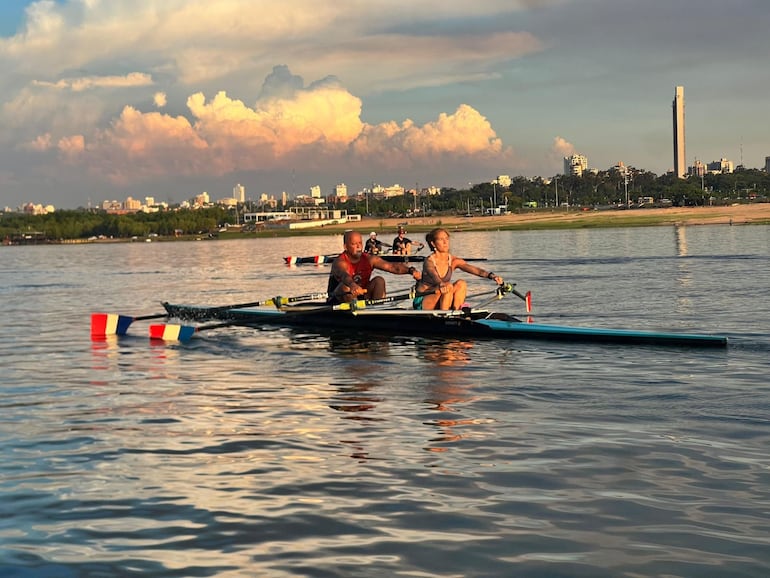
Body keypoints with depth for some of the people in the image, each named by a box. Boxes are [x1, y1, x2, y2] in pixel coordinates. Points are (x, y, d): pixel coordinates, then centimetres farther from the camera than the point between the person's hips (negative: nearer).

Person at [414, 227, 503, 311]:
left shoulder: (453, 261, -3)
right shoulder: (429, 262, -17)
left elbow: (473, 269, -18)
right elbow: (435, 277, -38)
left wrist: (491, 275, -37)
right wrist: (441, 286, -61)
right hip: (423, 302, -5)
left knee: (461, 284, -18)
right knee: (448, 287, -29)